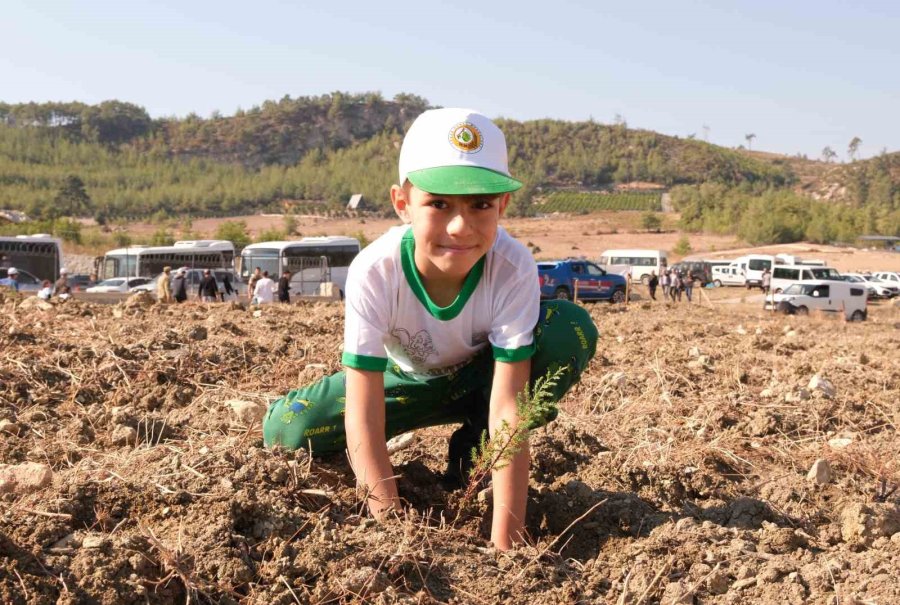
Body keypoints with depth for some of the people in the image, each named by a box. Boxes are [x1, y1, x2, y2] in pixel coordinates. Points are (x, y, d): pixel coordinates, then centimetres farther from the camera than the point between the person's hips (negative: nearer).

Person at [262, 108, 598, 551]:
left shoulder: (513, 268, -34)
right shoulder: (374, 272, -34)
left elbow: (507, 407, -36)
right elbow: (363, 416, -34)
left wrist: (506, 540, -39)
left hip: (480, 375, 0)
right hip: (406, 377, 0)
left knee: (572, 331, -31)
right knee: (286, 430, -23)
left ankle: (474, 437, -7)